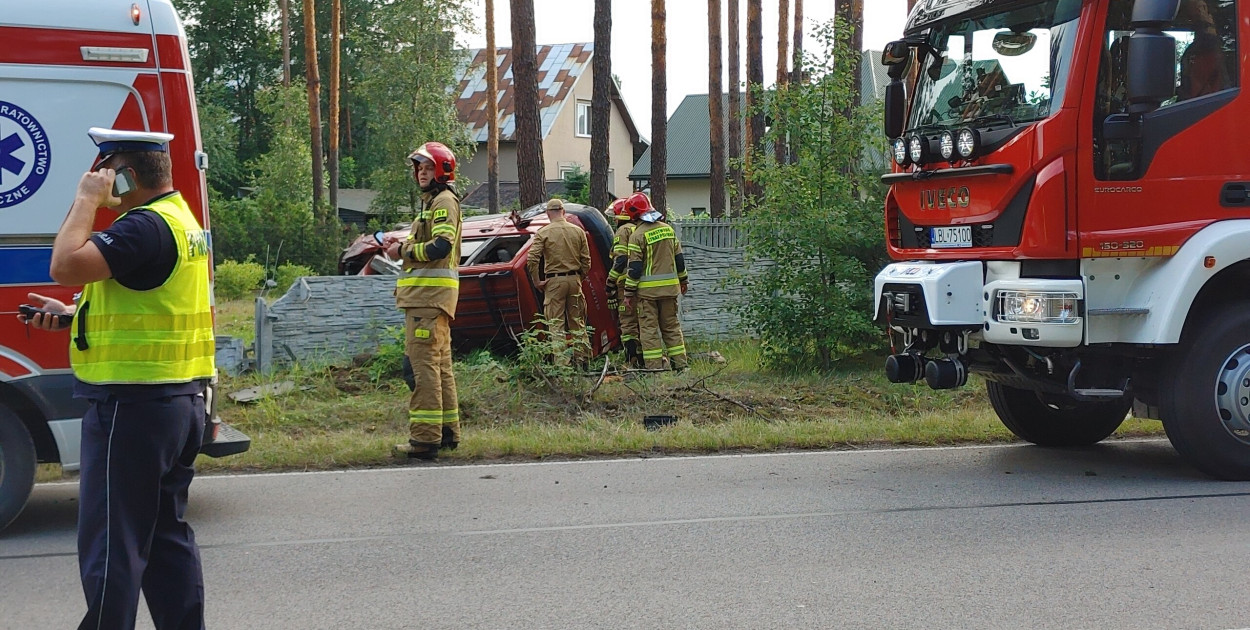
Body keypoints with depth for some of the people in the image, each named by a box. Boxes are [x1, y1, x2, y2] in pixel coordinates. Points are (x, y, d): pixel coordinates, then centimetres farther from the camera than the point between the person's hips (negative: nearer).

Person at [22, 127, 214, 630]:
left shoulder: (146, 226, -17)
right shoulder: (183, 221, 16)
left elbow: (67, 265, -27)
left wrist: (86, 200, -14)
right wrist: (73, 314, 15)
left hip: (132, 405, -10)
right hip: (180, 400, 10)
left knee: (110, 546, -3)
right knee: (166, 535, 16)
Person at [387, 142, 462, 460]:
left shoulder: (444, 201, -8)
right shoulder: (430, 202, 25)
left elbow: (441, 246, -21)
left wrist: (403, 251, -10)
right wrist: (403, 246, 7)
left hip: (431, 293, -11)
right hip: (424, 294, 11)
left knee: (423, 363, -14)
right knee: (439, 364, 15)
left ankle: (425, 438, -15)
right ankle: (447, 431, 23)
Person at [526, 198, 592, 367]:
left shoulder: (544, 233, -5)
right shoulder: (578, 231, 5)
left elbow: (532, 259, -13)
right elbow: (586, 260, 5)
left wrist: (536, 281, -4)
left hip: (554, 281, -3)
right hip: (574, 280, 3)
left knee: (556, 324, 0)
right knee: (577, 322, 14)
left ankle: (561, 362, -4)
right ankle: (581, 358, 18)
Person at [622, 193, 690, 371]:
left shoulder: (638, 235, -11)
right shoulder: (668, 229, 8)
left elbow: (635, 267, -12)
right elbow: (679, 258, 14)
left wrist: (629, 292, -6)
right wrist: (683, 280, 26)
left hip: (647, 289, -5)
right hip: (670, 287, 6)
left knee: (649, 328, 0)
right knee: (671, 326, 14)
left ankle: (655, 367, -3)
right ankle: (680, 364, 14)